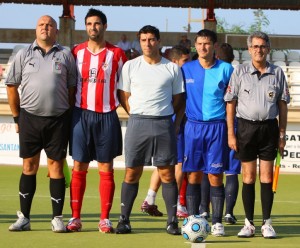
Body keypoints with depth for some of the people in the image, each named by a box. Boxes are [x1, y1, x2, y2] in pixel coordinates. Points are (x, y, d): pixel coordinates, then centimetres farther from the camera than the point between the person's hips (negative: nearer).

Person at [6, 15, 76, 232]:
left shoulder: (65, 56, 5)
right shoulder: (24, 54, 7)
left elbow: (72, 89, 7)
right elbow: (11, 86, 9)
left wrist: (69, 118, 3)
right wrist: (17, 117, 6)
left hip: (58, 119, -1)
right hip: (30, 117, 1)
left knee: (56, 166, 1)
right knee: (29, 166, 4)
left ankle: (57, 218, 5)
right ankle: (24, 218, 9)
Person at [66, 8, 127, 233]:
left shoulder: (116, 54, 2)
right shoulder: (76, 52, 7)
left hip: (107, 116, -1)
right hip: (81, 115, 1)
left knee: (106, 169, 1)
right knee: (79, 168, 1)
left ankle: (105, 219, 4)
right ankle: (75, 218, 6)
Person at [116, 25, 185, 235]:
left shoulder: (172, 68, 6)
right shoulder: (130, 66, 6)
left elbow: (178, 99, 12)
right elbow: (124, 96, 10)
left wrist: (164, 116, 3)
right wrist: (138, 116, 2)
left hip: (164, 124, 0)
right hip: (137, 123, 0)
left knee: (167, 173, -1)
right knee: (132, 173, 1)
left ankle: (172, 221, 3)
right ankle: (124, 219, 7)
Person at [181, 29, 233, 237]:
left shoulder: (225, 69, 2)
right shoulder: (186, 69, 7)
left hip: (217, 126, -2)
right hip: (193, 126, 2)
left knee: (215, 176, -3)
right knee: (193, 175, 2)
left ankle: (217, 222, 4)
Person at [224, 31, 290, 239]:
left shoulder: (277, 73, 5)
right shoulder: (240, 71, 2)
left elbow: (283, 104, 9)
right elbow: (231, 103, 2)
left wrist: (282, 133, 3)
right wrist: (230, 133, -4)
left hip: (269, 127, 1)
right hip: (246, 126, -1)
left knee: (267, 177, 1)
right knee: (248, 177, 2)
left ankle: (267, 223, 6)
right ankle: (249, 223, 7)